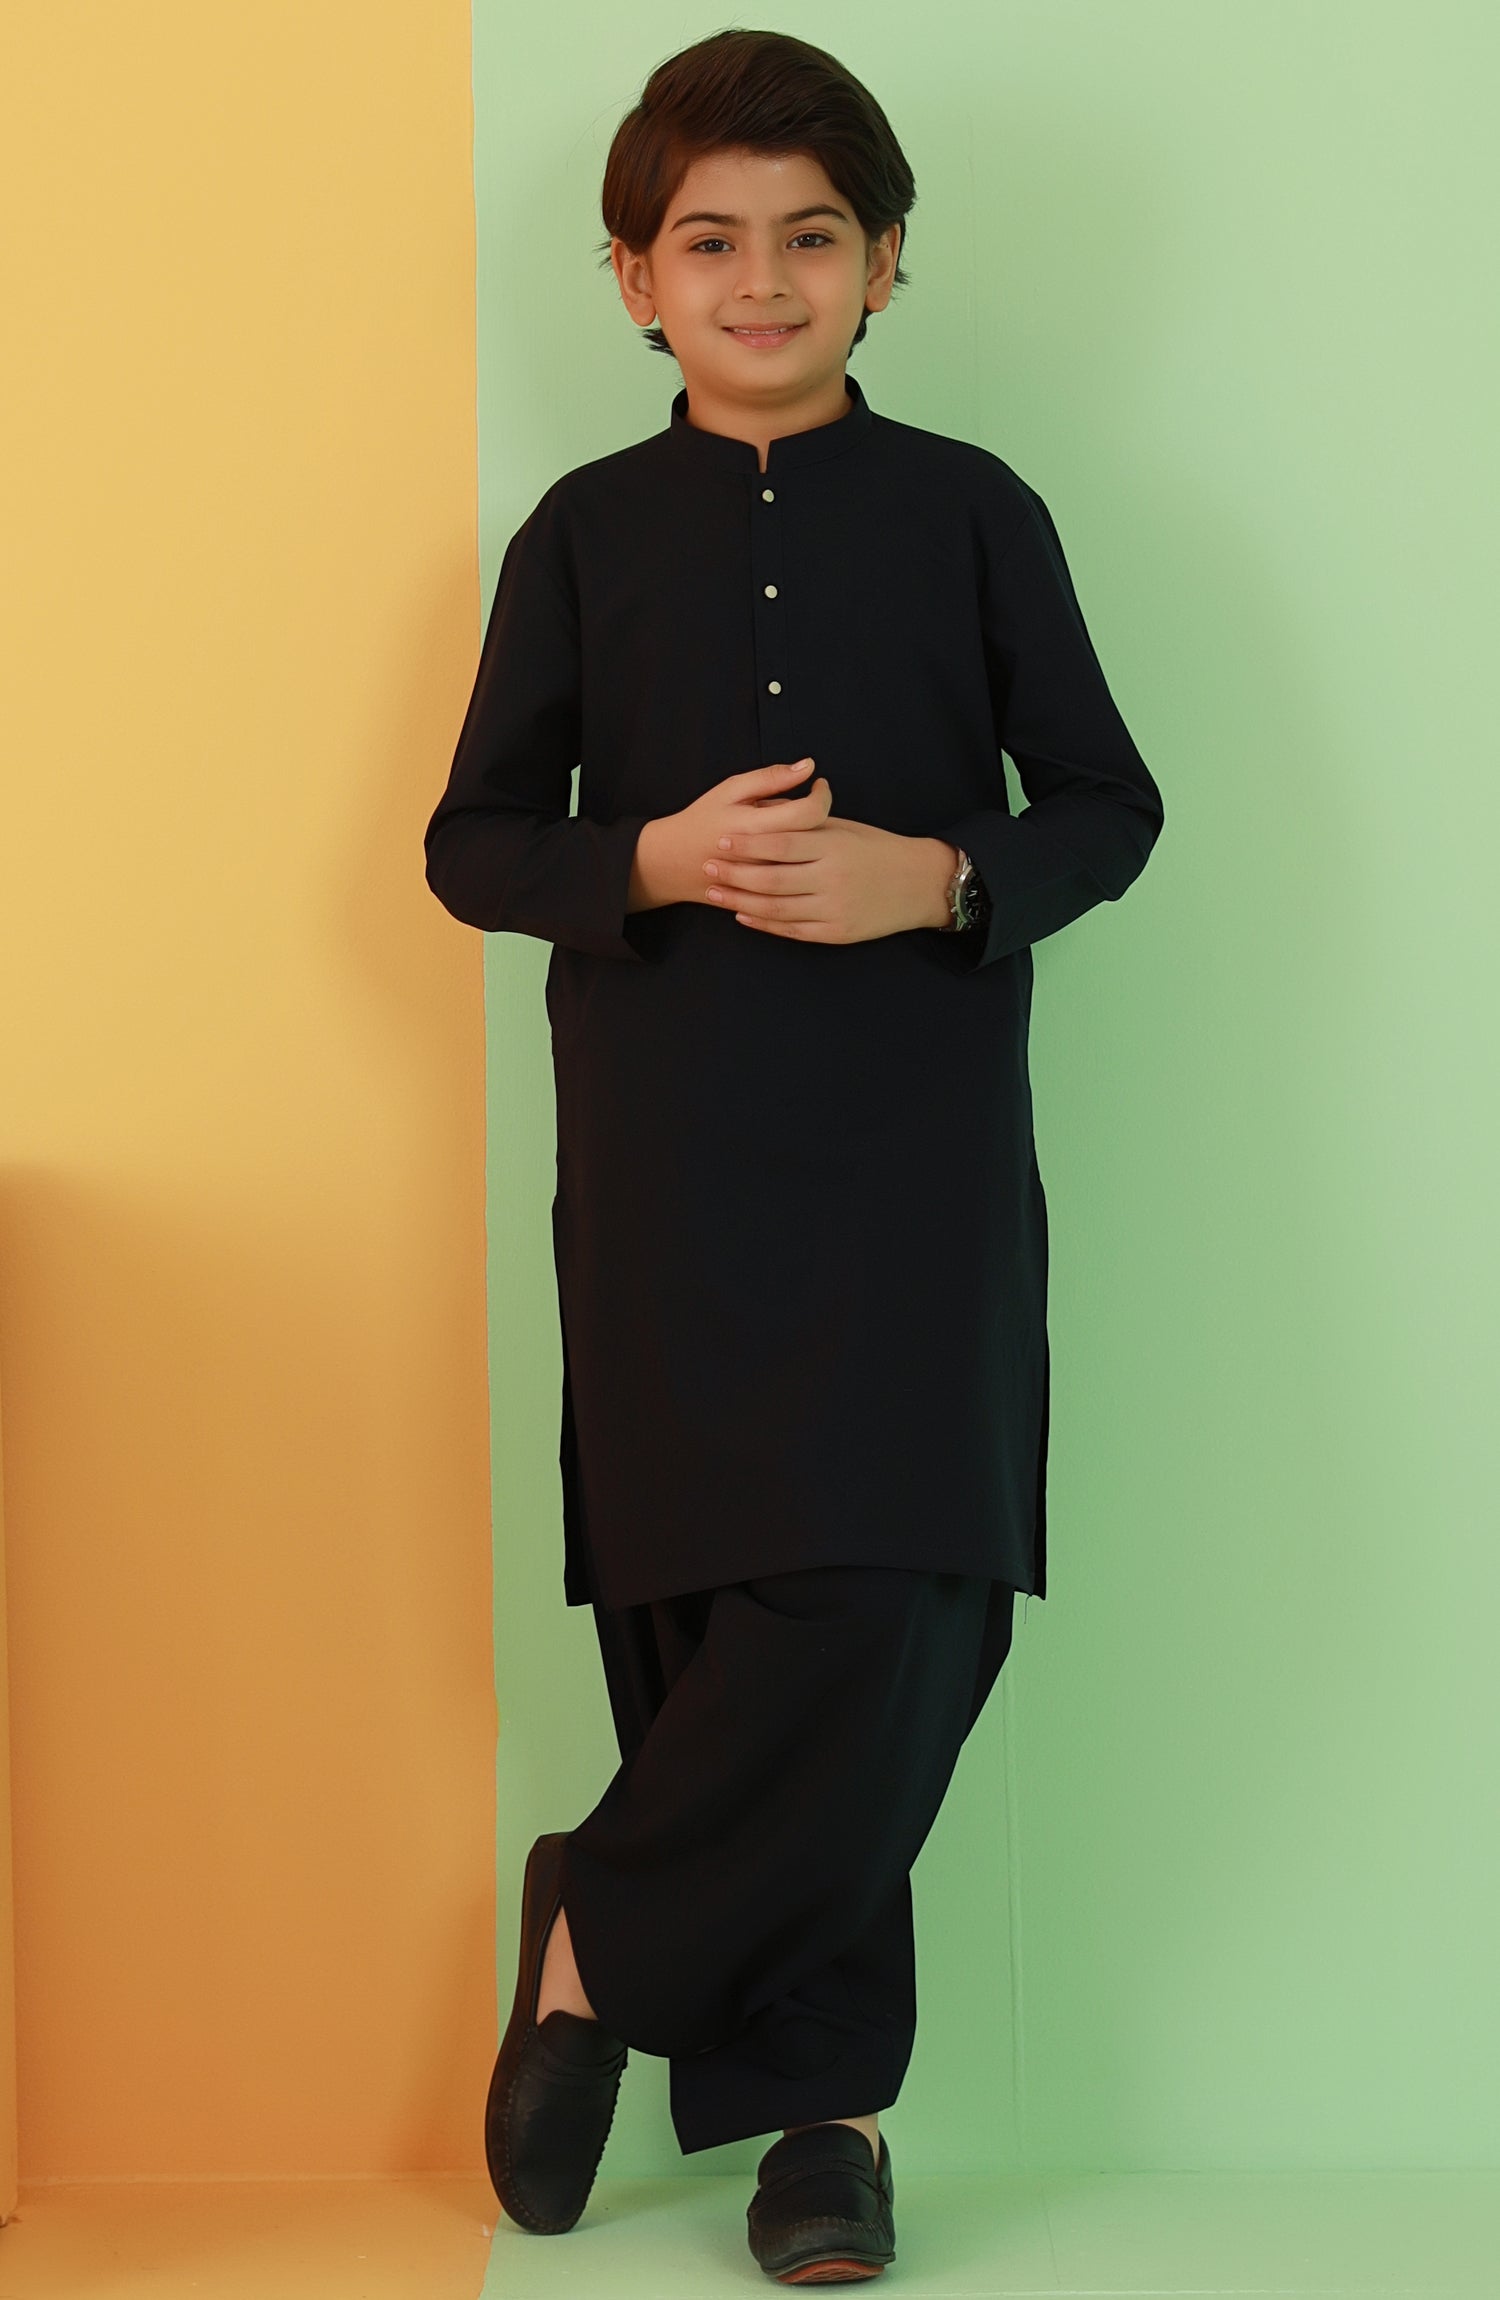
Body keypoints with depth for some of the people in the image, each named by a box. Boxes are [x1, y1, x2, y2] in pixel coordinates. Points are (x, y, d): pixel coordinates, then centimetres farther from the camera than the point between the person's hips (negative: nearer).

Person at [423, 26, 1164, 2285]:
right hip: (666, 1140, 1)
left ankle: (610, 1931, 9)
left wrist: (940, 875, -11)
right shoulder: (587, 534, 8)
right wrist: (654, 861, -10)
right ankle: (814, 2089, 14)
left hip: (918, 1134, 0)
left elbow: (1107, 804, 8)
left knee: (895, 1591, -12)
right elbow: (473, 843, 9)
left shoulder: (971, 514, 6)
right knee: (707, 1600, -1)